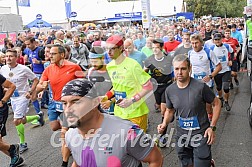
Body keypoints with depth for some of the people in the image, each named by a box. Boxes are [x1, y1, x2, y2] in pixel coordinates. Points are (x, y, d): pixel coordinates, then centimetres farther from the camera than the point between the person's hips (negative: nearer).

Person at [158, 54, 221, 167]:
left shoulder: (200, 87, -16)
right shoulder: (170, 90, -4)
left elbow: (216, 104, -4)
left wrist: (212, 127, -9)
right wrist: (164, 124, -6)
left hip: (201, 135, -4)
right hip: (181, 136, 4)